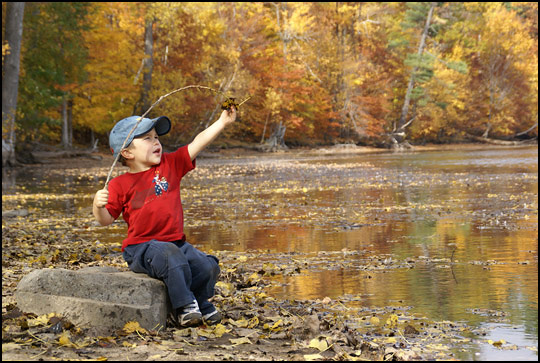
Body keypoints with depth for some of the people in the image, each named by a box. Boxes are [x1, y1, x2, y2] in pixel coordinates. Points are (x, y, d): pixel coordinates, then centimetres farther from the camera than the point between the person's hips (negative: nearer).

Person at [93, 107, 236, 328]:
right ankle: (184, 306, -16)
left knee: (208, 266, -15)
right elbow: (106, 220, -2)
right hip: (140, 248, -4)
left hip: (176, 242, 5)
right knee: (172, 257, -34)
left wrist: (223, 122, -8)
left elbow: (198, 143, 1)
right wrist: (98, 206, -24)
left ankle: (201, 304, 13)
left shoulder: (170, 165, 8)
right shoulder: (120, 185, -2)